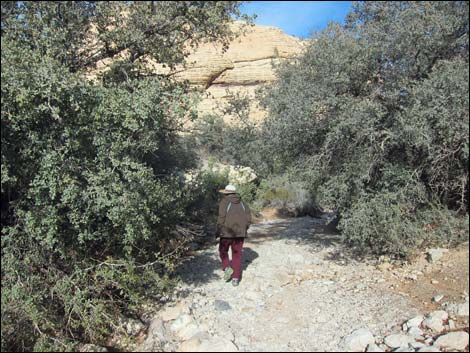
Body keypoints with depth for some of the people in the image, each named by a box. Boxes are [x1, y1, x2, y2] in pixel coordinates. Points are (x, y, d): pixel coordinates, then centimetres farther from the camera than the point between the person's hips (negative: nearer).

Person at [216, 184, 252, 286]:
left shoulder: (224, 202, -6)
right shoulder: (242, 203, 8)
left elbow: (221, 218, -13)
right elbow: (248, 218, 4)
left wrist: (218, 231, -3)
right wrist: (244, 230, 14)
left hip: (227, 232, -4)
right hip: (240, 233, 4)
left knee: (223, 251, 18)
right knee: (237, 255, 11)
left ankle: (227, 268, -1)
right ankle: (236, 278, 10)